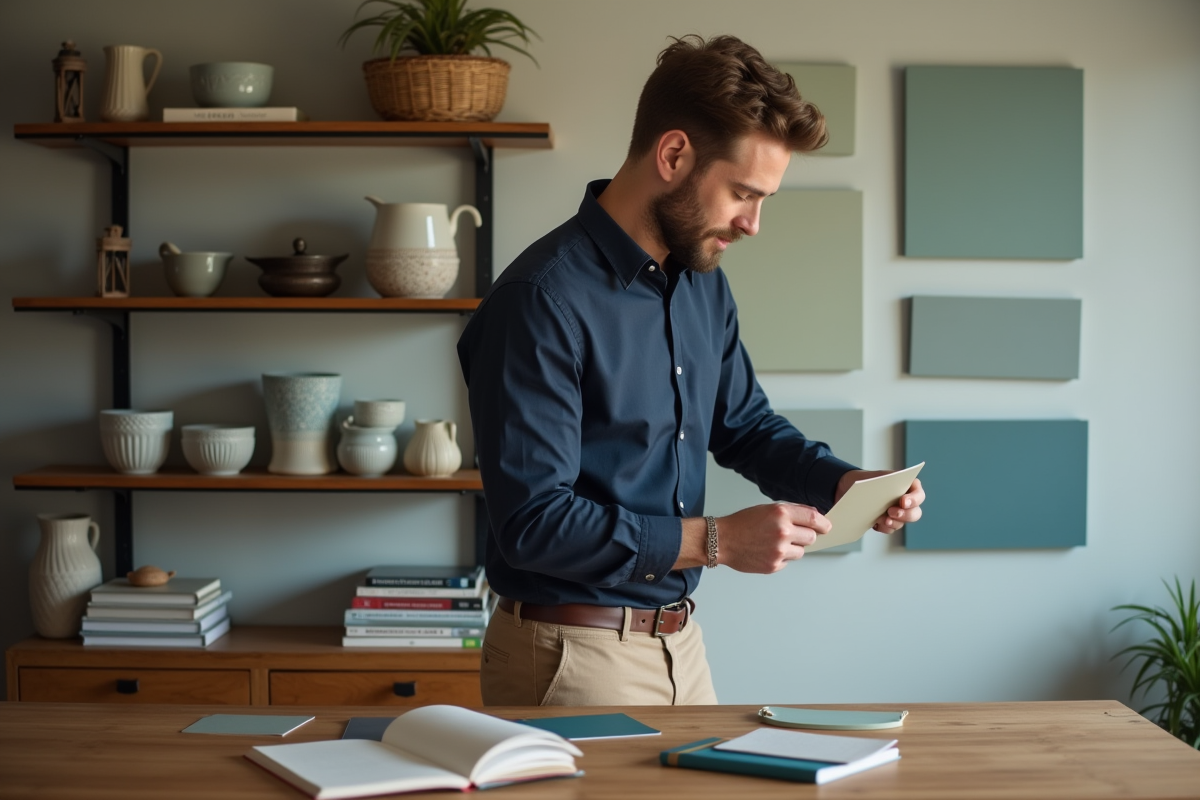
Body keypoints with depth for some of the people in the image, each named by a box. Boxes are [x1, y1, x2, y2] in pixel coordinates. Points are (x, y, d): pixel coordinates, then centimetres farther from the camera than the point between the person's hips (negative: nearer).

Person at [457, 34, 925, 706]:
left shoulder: (704, 283, 5)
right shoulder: (543, 300, -21)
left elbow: (745, 426, 18)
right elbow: (531, 522, -24)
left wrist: (844, 482, -1)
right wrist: (718, 540, -25)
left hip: (681, 642, 8)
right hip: (574, 651, -8)